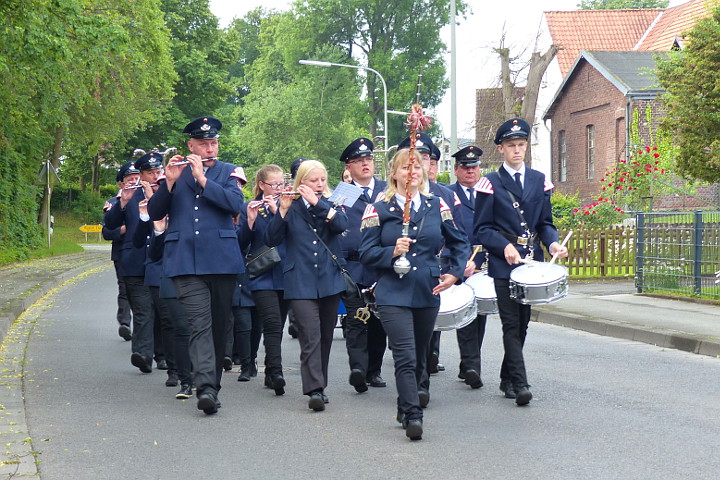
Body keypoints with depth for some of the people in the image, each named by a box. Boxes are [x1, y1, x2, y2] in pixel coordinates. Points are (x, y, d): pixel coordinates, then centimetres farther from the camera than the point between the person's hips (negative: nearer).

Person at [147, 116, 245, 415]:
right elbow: (155, 213, 5)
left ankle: (212, 384, 17)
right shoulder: (173, 173, 13)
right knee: (200, 324, -14)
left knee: (218, 324, 6)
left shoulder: (229, 172, 11)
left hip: (221, 260, 1)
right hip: (186, 262, -1)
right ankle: (205, 388, -24)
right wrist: (169, 183, -11)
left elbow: (235, 205, -8)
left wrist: (202, 179, -12)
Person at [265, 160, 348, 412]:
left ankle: (320, 386, 21)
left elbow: (342, 224, -10)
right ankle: (314, 390, -21)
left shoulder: (331, 204, 11)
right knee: (310, 337, -15)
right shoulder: (291, 207, 4)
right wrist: (283, 210, -15)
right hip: (301, 283, -3)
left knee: (325, 337, 9)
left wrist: (317, 202, -16)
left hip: (329, 281, 3)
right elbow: (271, 239, -5)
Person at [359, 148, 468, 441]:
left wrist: (454, 274, 1)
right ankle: (412, 416, -14)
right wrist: (392, 252, -19)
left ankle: (405, 410, 29)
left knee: (420, 357, 13)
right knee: (406, 357, -15)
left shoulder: (437, 206, 8)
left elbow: (459, 244, 15)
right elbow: (366, 253, -1)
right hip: (393, 294, -4)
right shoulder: (379, 210, 1)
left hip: (428, 294, 4)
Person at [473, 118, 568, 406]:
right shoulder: (490, 184, 0)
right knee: (512, 324, -11)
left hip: (532, 261, 4)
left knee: (522, 323, 9)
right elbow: (481, 229, -2)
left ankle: (507, 379, 23)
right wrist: (505, 246, -18)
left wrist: (553, 243, -6)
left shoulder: (539, 180, 13)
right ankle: (519, 384, -15)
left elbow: (545, 223, 15)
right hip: (503, 263, -4)